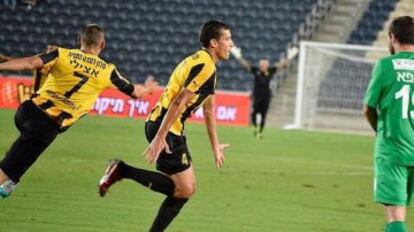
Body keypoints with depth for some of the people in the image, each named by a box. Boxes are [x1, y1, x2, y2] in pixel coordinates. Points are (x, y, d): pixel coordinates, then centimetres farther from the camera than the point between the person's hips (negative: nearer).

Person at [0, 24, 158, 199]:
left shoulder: (63, 55, -1)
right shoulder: (107, 71, 2)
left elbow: (30, 63, -16)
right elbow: (135, 92, 15)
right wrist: (148, 88, 37)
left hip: (31, 109, 1)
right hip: (51, 125, -1)